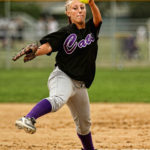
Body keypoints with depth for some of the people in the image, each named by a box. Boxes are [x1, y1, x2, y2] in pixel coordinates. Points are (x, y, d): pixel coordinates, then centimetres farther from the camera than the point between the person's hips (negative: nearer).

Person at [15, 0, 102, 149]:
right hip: (62, 76, -6)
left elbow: (98, 18, -12)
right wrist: (35, 51, -42)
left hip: (80, 85, 6)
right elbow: (48, 45, -19)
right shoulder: (65, 32, -5)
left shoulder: (91, 28, 9)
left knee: (84, 123, 18)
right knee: (57, 99, -39)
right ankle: (28, 119, -61)